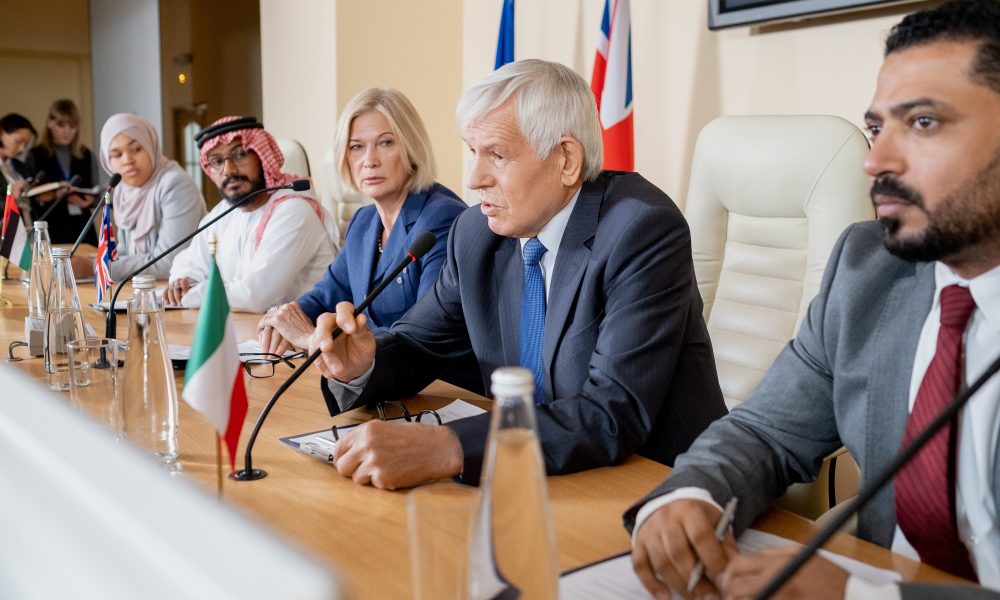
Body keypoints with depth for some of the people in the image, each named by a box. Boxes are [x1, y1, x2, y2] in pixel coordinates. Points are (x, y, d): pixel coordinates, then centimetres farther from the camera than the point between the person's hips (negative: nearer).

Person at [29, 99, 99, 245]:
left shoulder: (87, 156, 10)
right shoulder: (35, 156, 3)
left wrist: (89, 200, -9)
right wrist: (54, 195, -18)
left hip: (81, 228, 3)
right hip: (49, 230, -2)